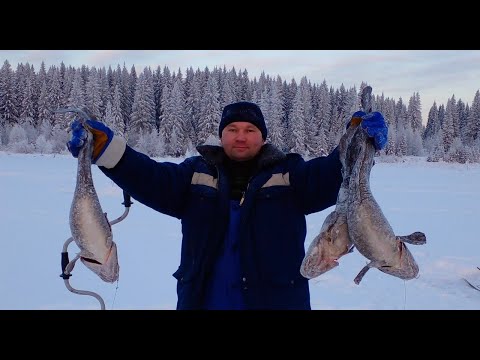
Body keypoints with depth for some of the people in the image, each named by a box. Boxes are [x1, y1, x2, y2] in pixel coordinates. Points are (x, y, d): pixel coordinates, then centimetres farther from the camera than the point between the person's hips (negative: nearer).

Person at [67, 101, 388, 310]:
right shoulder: (197, 173, 7)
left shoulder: (288, 173, 3)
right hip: (204, 299, 2)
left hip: (277, 299, -1)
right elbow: (151, 179, -5)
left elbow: (328, 176, -13)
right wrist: (106, 147, -19)